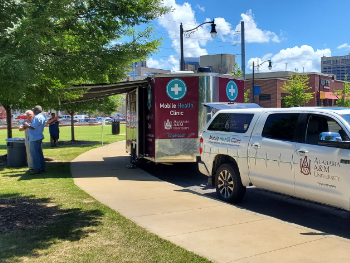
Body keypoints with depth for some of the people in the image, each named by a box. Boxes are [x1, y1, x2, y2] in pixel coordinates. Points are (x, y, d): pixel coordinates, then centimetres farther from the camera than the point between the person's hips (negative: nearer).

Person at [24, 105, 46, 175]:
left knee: (34, 153, -6)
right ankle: (42, 168, 17)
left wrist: (27, 125, -4)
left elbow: (33, 127, -22)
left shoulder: (36, 117, -18)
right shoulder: (42, 117, 15)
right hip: (39, 137, 10)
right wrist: (30, 125, 20)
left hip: (35, 138, -10)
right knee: (39, 153, 13)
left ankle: (38, 169, -5)